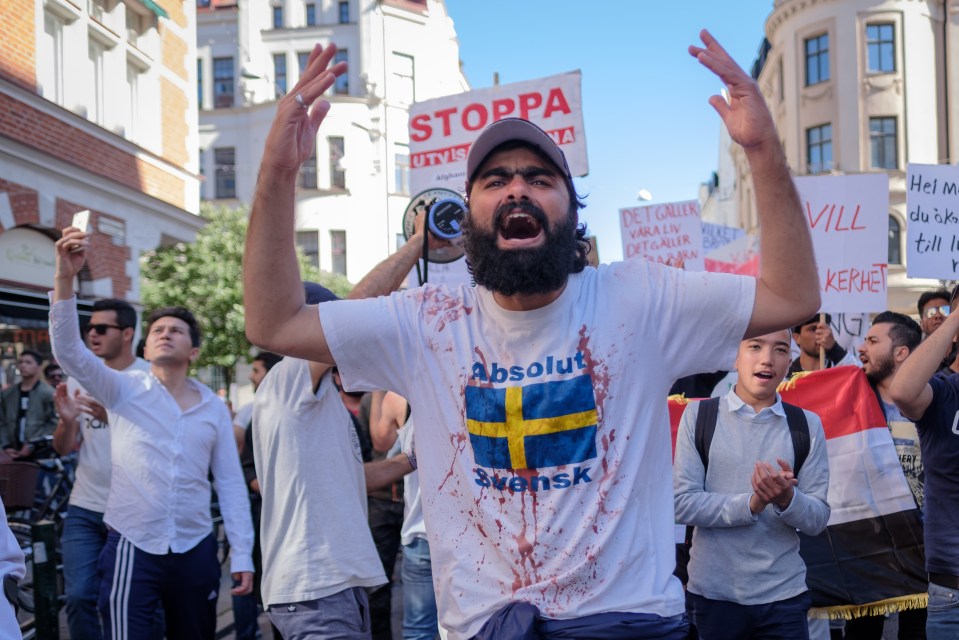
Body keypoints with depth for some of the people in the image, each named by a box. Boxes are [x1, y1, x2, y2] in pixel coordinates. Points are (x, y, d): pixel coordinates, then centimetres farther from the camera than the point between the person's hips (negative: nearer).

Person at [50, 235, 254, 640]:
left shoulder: (214, 408, 7)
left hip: (196, 549, 3)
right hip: (132, 546, -3)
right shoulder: (125, 390, 0)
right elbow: (68, 350, -15)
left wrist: (242, 555, 3)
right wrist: (65, 277, -28)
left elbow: (230, 482, 8)